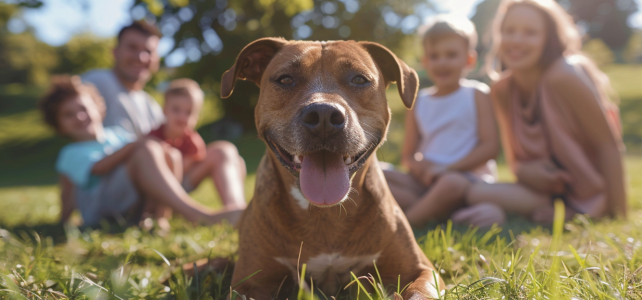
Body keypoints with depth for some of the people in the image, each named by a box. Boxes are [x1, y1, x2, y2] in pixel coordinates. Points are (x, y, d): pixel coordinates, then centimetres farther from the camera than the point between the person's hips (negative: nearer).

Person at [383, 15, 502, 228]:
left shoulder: (477, 95, 4)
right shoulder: (418, 102, 13)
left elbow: (490, 146, -6)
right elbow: (408, 155, 12)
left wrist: (448, 169, -14)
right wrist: (420, 165, -13)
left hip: (469, 178, -4)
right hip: (426, 182, 4)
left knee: (451, 183, -39)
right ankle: (432, 208, -28)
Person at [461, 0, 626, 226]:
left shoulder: (563, 78, -19)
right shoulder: (502, 92, -1)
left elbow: (608, 144, -15)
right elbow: (515, 157, 6)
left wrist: (618, 217, -17)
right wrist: (523, 170, -19)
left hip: (585, 196, -6)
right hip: (544, 188, 6)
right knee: (476, 193, -18)